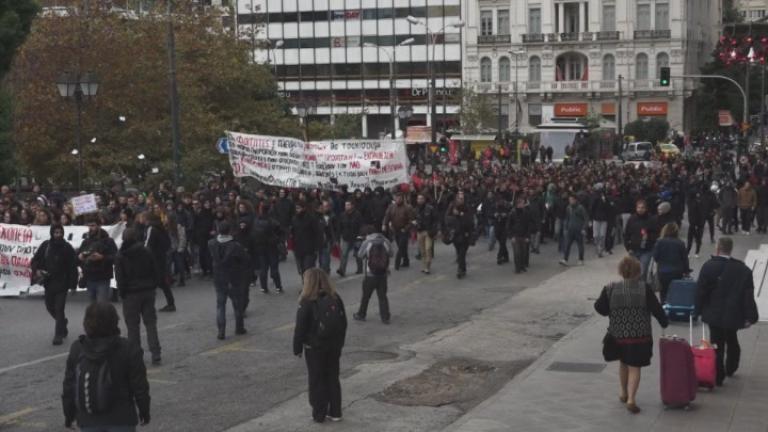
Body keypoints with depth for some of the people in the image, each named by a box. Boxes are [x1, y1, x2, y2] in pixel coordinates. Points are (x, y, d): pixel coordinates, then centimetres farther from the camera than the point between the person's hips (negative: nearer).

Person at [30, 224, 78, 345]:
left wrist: (73, 285, -10)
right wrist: (36, 270, -11)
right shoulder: (45, 245, 1)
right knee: (50, 306, 17)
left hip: (62, 283, -4)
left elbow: (73, 266, -8)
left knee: (59, 309, -8)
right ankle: (63, 321, 44)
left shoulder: (67, 247, -8)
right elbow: (35, 259, 10)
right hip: (48, 282, 4)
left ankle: (58, 335, -5)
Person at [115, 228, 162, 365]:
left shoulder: (120, 257, -8)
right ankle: (155, 354, 2)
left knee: (132, 325, 5)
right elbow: (155, 272, 5)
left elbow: (120, 278, -7)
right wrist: (152, 287, 12)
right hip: (148, 292, 3)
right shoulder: (147, 252, 1)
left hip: (131, 294, -3)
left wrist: (122, 293, 2)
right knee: (151, 323, 7)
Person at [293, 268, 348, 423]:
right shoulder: (335, 298, -1)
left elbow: (300, 328, -14)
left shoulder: (307, 303, -16)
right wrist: (340, 343, 16)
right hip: (334, 346, 5)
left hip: (314, 348, -4)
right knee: (333, 378, 14)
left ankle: (319, 414, 12)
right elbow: (343, 323, 6)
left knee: (317, 381, 7)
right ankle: (335, 412, 19)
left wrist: (297, 348, -3)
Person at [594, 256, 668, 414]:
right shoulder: (644, 289, -10)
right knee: (634, 367, 4)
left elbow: (600, 308, -3)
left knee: (623, 363, 23)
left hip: (617, 336, 2)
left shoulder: (610, 289, -6)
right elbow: (655, 308, -7)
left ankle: (624, 394, 37)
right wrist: (664, 322, 8)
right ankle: (631, 398, -7)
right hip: (639, 336, -2)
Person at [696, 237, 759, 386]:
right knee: (732, 341, 24)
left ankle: (718, 376, 4)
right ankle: (730, 369, 37)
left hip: (714, 313, -2)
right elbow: (748, 295, -6)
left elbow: (700, 291, -9)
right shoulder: (743, 270, -5)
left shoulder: (708, 267, -12)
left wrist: (698, 310, 3)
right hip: (734, 314, 3)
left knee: (717, 343, 4)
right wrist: (749, 316, -3)